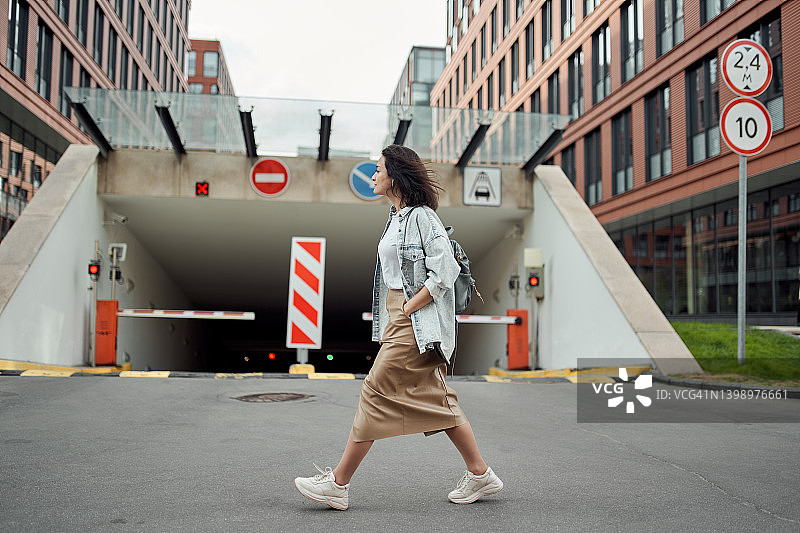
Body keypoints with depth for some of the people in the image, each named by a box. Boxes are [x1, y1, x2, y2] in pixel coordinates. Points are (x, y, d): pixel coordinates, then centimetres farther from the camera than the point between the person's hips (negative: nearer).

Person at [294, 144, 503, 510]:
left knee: (375, 393, -6)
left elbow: (444, 273, -19)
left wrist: (407, 309, -17)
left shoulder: (422, 216, -13)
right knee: (436, 399, 11)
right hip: (401, 319, 10)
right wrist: (394, 318, 15)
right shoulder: (397, 217, 16)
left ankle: (338, 484, 3)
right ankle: (480, 475, 20)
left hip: (417, 323, -10)